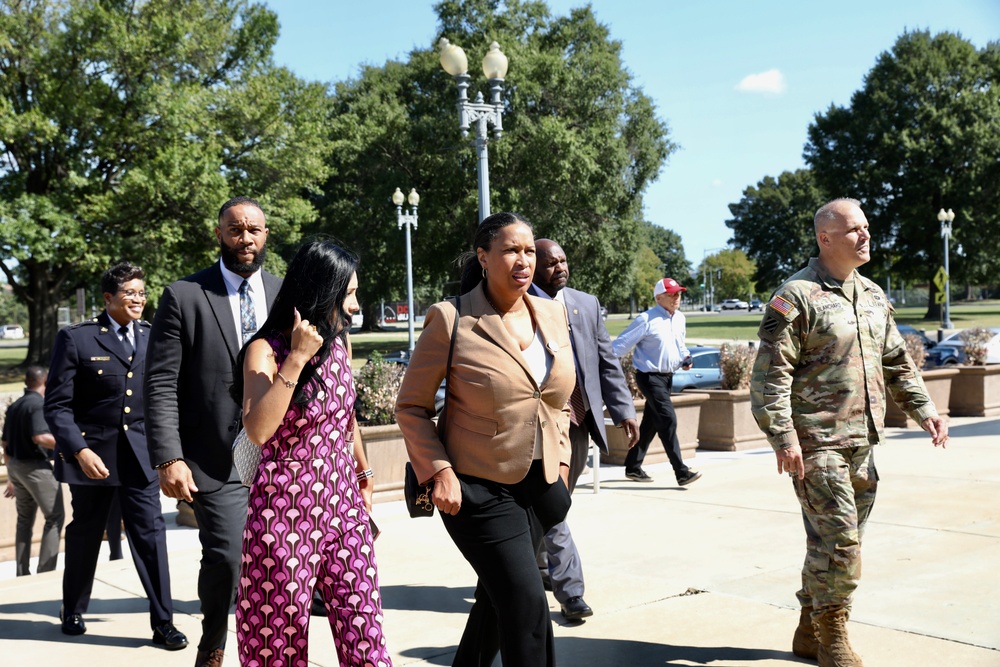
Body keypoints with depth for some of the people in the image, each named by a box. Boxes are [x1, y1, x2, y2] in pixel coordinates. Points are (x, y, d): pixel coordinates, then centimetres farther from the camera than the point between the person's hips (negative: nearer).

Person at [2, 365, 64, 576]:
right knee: (55, 517, -1)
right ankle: (45, 571, -6)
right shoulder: (39, 404, -13)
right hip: (36, 466, -9)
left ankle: (22, 573, 18)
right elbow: (40, 437, -26)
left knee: (24, 520, 16)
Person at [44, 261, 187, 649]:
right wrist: (80, 450, -19)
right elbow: (56, 405, -8)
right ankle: (73, 612, 34)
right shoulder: (76, 339, -6)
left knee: (151, 532, -3)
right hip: (93, 452, -2)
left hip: (139, 453, 2)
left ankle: (162, 623, 3)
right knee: (85, 534, 13)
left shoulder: (152, 338, 6)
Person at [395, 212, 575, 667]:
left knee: (499, 598, 18)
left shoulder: (552, 314, 5)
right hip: (479, 487, -6)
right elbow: (411, 407, -6)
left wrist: (561, 458, 9)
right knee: (527, 604, -11)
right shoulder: (451, 320, -12)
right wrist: (438, 472, -15)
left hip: (542, 484, 6)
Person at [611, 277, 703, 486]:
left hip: (667, 377, 8)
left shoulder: (680, 319, 9)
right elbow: (621, 344, -13)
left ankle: (633, 467, 25)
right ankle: (681, 472, -13)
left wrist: (685, 358, 5)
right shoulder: (646, 320, -14)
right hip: (649, 376, -8)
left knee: (650, 423, 13)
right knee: (668, 420, -14)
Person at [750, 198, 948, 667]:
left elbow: (897, 362, 22)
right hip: (817, 444, -7)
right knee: (838, 539, -9)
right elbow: (771, 374, -13)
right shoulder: (796, 296, -9)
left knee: (835, 541, 12)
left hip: (862, 442, 8)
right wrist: (783, 438, -20)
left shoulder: (873, 296, 15)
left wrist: (924, 410, 9)